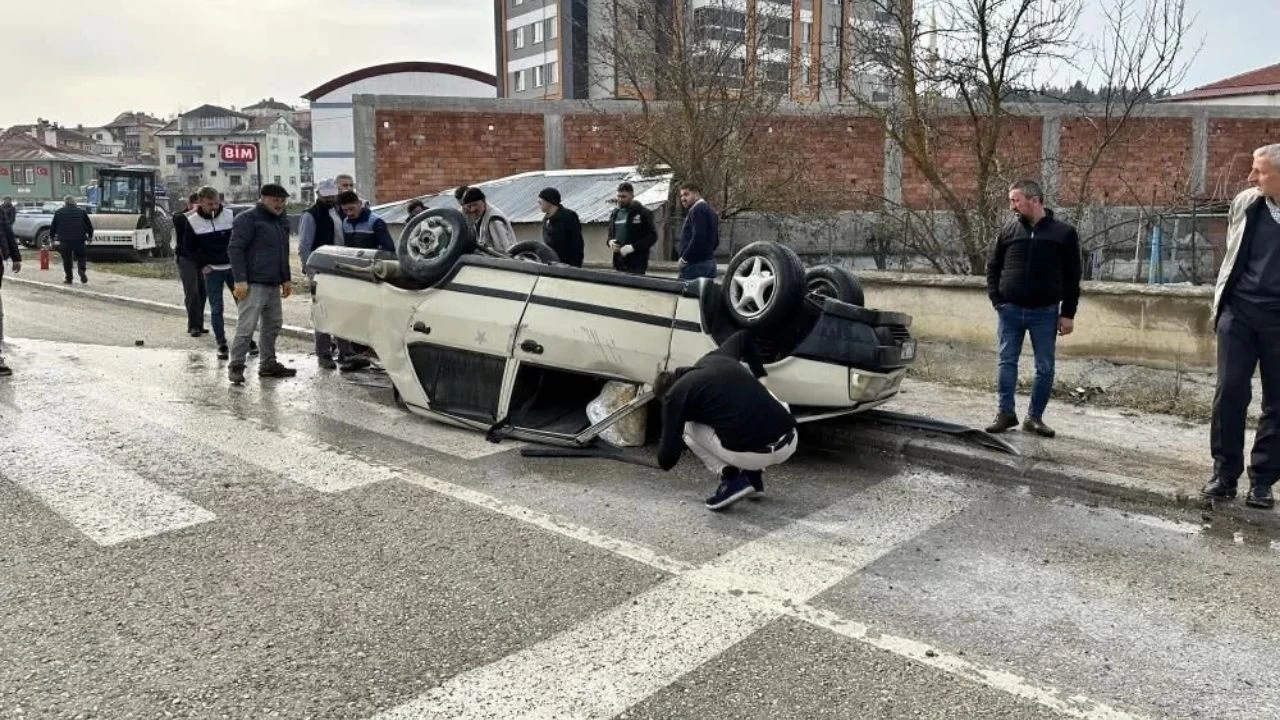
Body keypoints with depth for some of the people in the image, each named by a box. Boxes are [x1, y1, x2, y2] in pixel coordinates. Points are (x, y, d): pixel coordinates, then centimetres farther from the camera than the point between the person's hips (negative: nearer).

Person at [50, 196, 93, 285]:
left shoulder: (59, 212, 6)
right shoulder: (81, 211, 7)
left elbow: (52, 226, 10)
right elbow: (89, 225, 11)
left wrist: (52, 236, 21)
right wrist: (90, 236, 22)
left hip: (64, 241, -1)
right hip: (79, 240, 1)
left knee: (67, 260, 5)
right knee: (80, 257, 13)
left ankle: (69, 278, 6)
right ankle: (82, 271, -12)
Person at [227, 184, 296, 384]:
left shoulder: (282, 221, 19)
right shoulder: (247, 219, -7)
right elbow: (235, 249, -12)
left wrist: (286, 279, 21)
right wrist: (240, 280, -19)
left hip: (273, 284, 9)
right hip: (253, 284, -8)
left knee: (273, 324, 12)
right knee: (247, 326, -10)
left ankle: (269, 364, 22)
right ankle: (236, 366, -3)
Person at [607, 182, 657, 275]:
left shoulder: (643, 213, -3)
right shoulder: (615, 213, 16)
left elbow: (652, 236, -9)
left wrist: (633, 247, -19)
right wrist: (610, 241, 2)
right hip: (618, 264, 6)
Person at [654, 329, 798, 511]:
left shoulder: (676, 394, 7)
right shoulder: (715, 359, 23)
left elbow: (666, 461, 6)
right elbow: (744, 336, 45)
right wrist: (760, 375, 53)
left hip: (751, 455, -5)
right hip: (790, 444, 5)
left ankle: (732, 479, 6)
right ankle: (753, 475, 26)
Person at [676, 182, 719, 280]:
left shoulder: (697, 210, -11)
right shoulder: (710, 210, 22)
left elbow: (698, 238, -22)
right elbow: (716, 241, 24)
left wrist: (684, 259, -15)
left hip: (695, 265, -11)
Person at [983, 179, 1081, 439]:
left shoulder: (1064, 233, -1)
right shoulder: (1009, 230, 5)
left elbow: (1072, 277, 1)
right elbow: (993, 267, 12)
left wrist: (1068, 313, -3)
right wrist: (996, 300, 0)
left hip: (1045, 312, -1)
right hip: (1010, 311, 2)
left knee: (1045, 368, 3)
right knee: (1007, 363, 2)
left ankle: (1035, 417, 14)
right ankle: (1006, 413, 11)